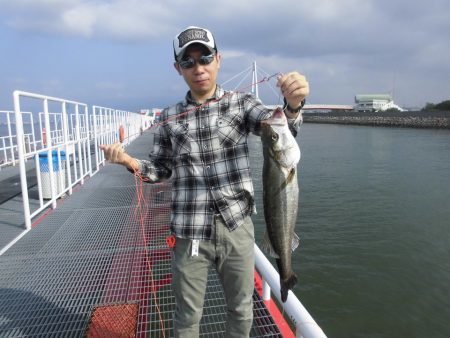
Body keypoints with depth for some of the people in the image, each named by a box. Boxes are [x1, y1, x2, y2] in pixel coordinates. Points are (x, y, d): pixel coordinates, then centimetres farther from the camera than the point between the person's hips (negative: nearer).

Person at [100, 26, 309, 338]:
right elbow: (162, 170, 9)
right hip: (191, 234, 1)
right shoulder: (170, 118, 3)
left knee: (242, 310, 19)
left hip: (237, 228, 0)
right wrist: (128, 161, -10)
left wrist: (293, 105, -39)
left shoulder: (242, 103, 0)